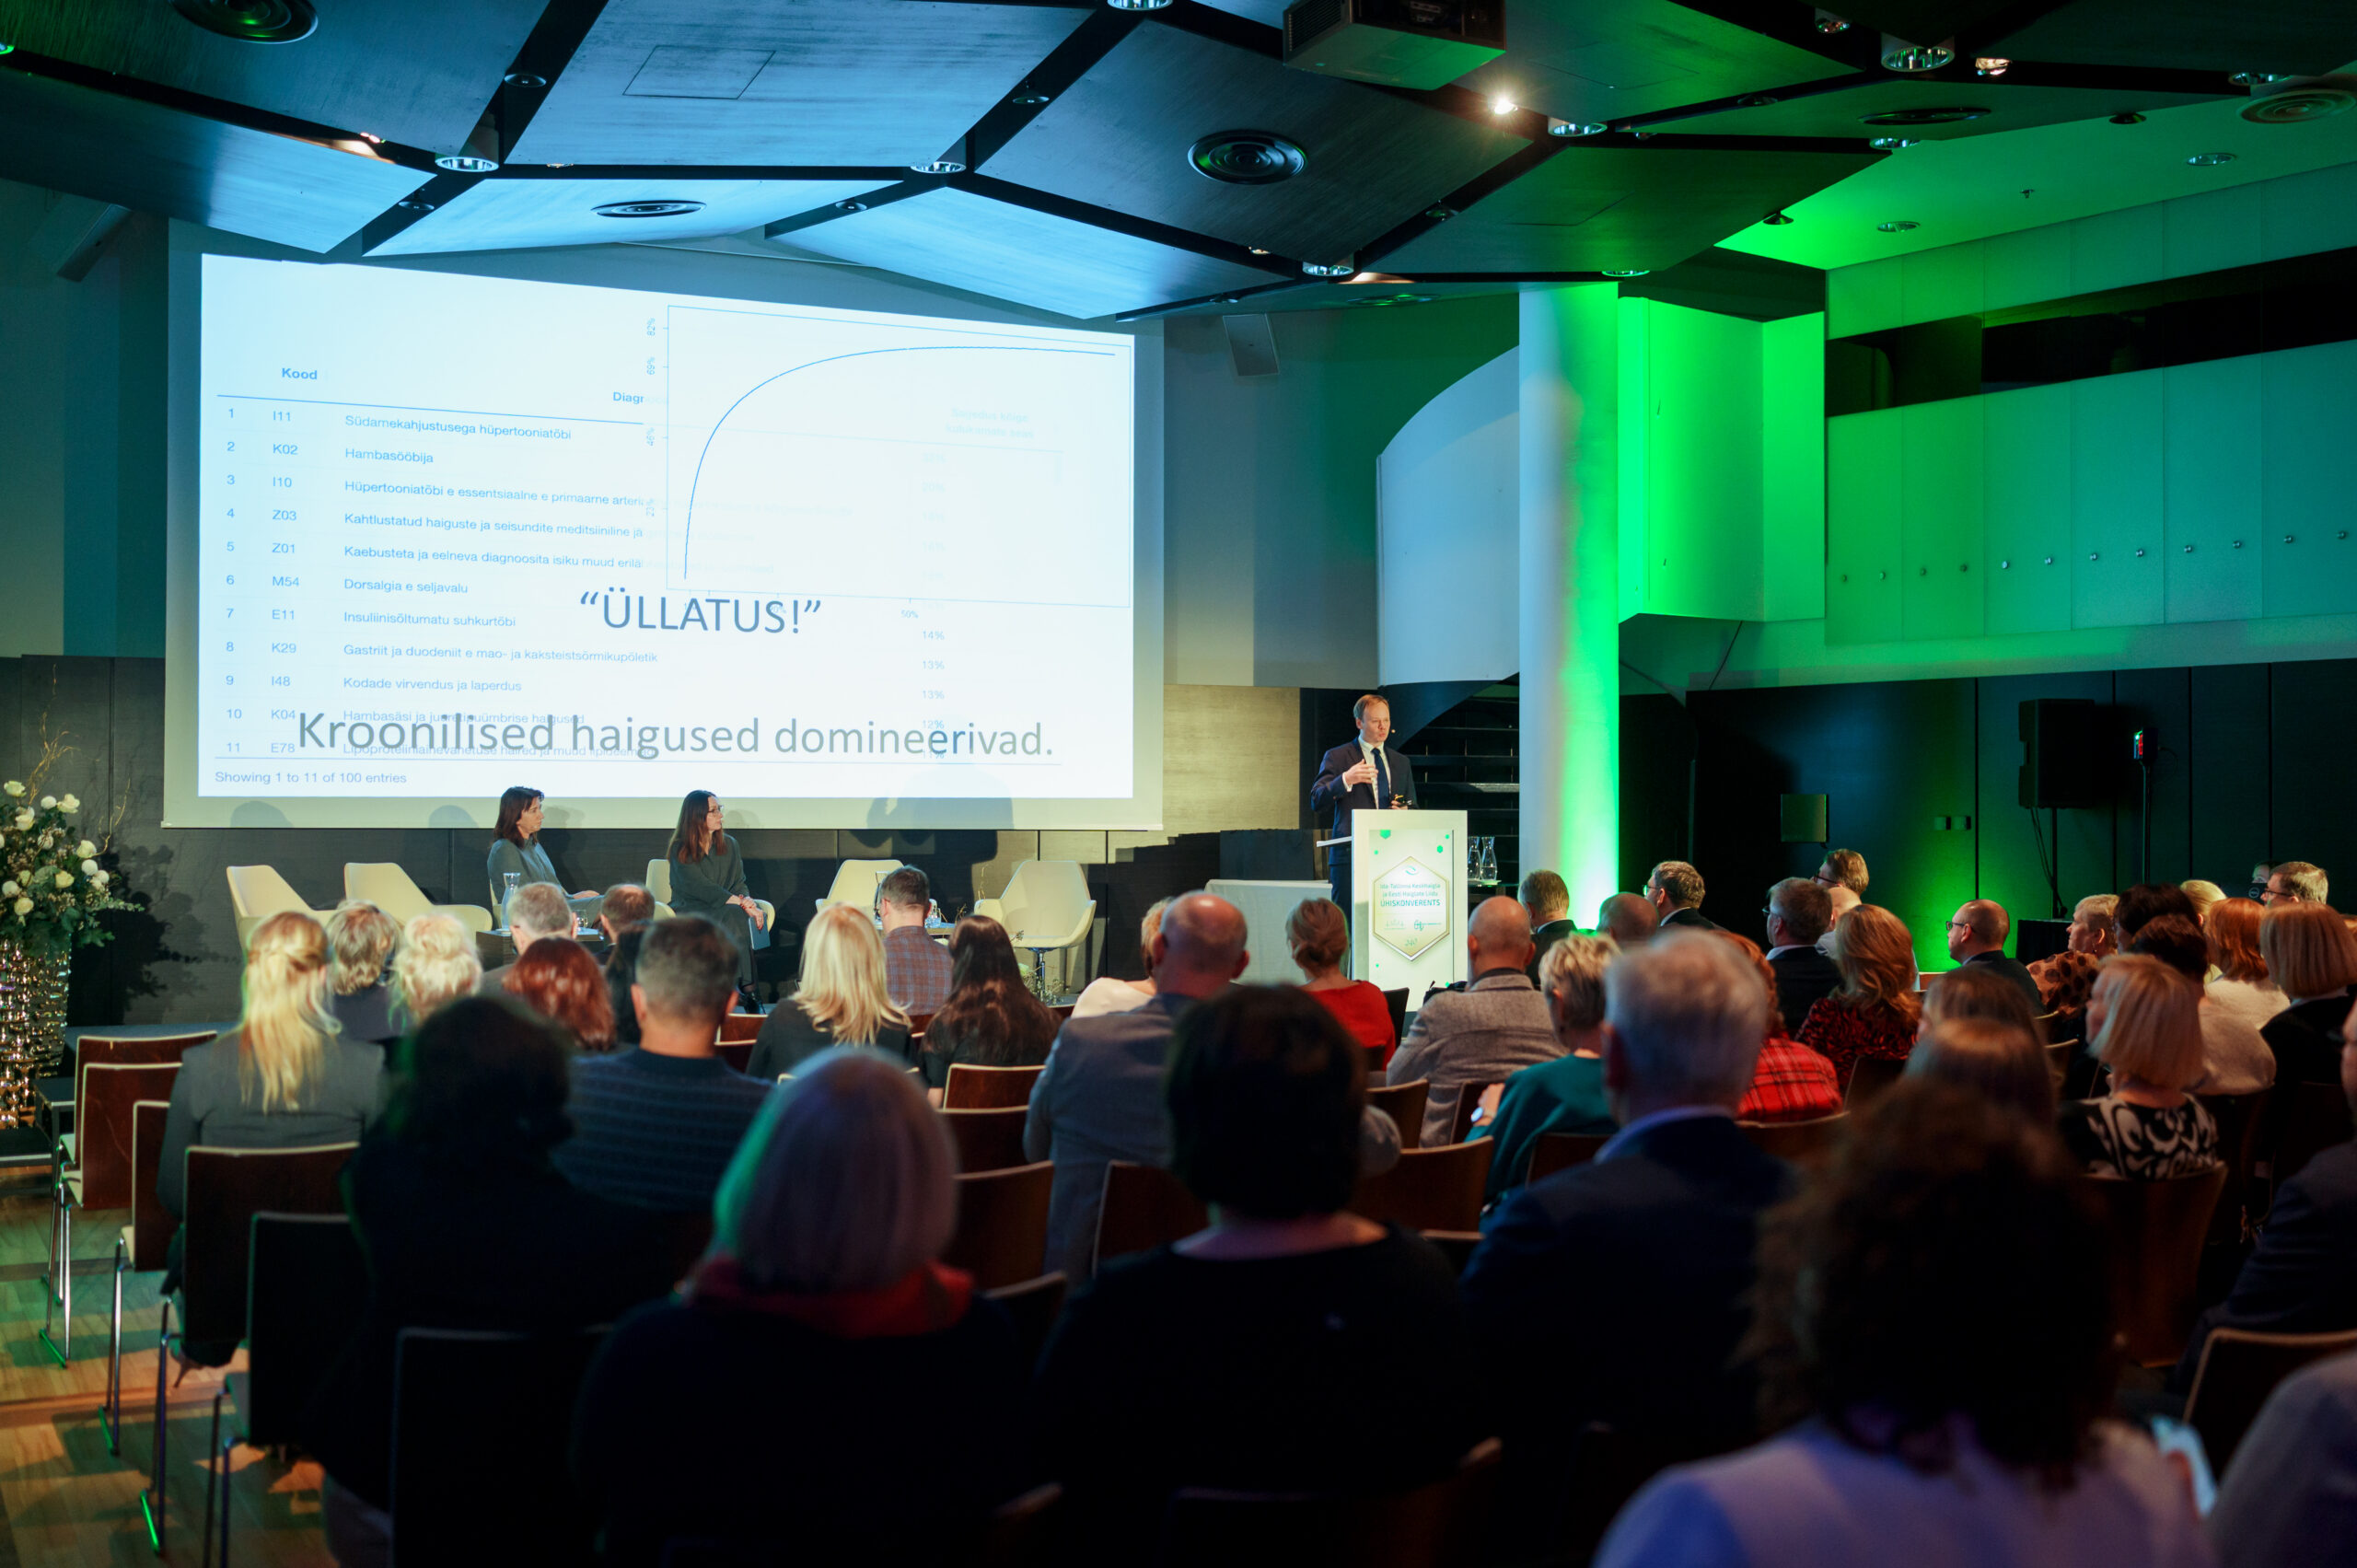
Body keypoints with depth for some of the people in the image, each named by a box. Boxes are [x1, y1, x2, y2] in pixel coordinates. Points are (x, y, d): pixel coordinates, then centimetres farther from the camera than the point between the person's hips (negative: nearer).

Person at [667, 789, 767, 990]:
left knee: (752, 916, -31)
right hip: (689, 910, -5)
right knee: (735, 915, -35)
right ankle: (746, 988, -38)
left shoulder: (728, 844, 15)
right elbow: (700, 887, -14)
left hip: (723, 907, 5)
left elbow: (739, 884, 11)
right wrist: (739, 902, -24)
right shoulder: (681, 850, -3)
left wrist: (748, 903, -13)